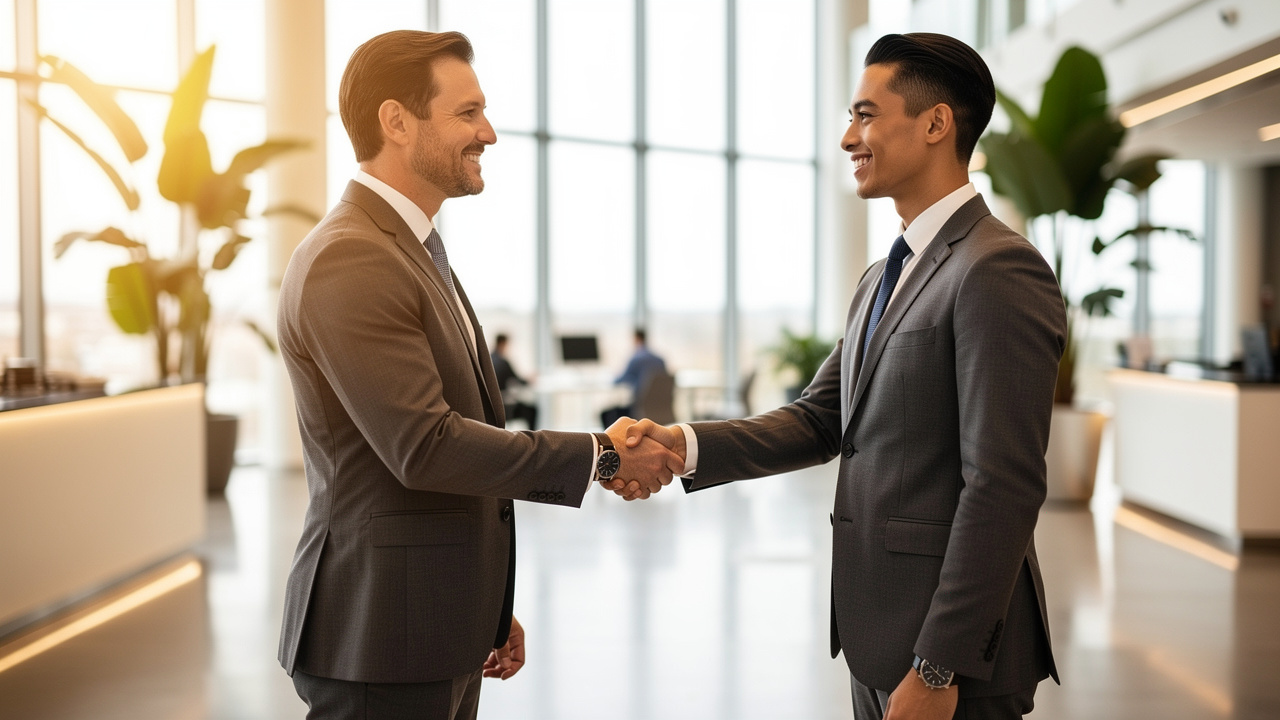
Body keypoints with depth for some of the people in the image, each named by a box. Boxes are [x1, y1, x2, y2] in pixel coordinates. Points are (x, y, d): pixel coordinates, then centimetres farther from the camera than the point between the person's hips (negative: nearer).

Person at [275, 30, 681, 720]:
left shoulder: (415, 252, 15)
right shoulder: (347, 262, -17)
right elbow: (423, 448, -23)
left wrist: (489, 608, 20)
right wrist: (600, 454, -15)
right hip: (382, 641, -9)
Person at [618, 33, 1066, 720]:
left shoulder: (999, 272, -16)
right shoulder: (882, 279, 14)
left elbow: (1002, 487, -21)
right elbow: (819, 420, 11)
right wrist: (687, 444, -5)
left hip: (951, 646, -8)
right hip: (878, 640, 9)